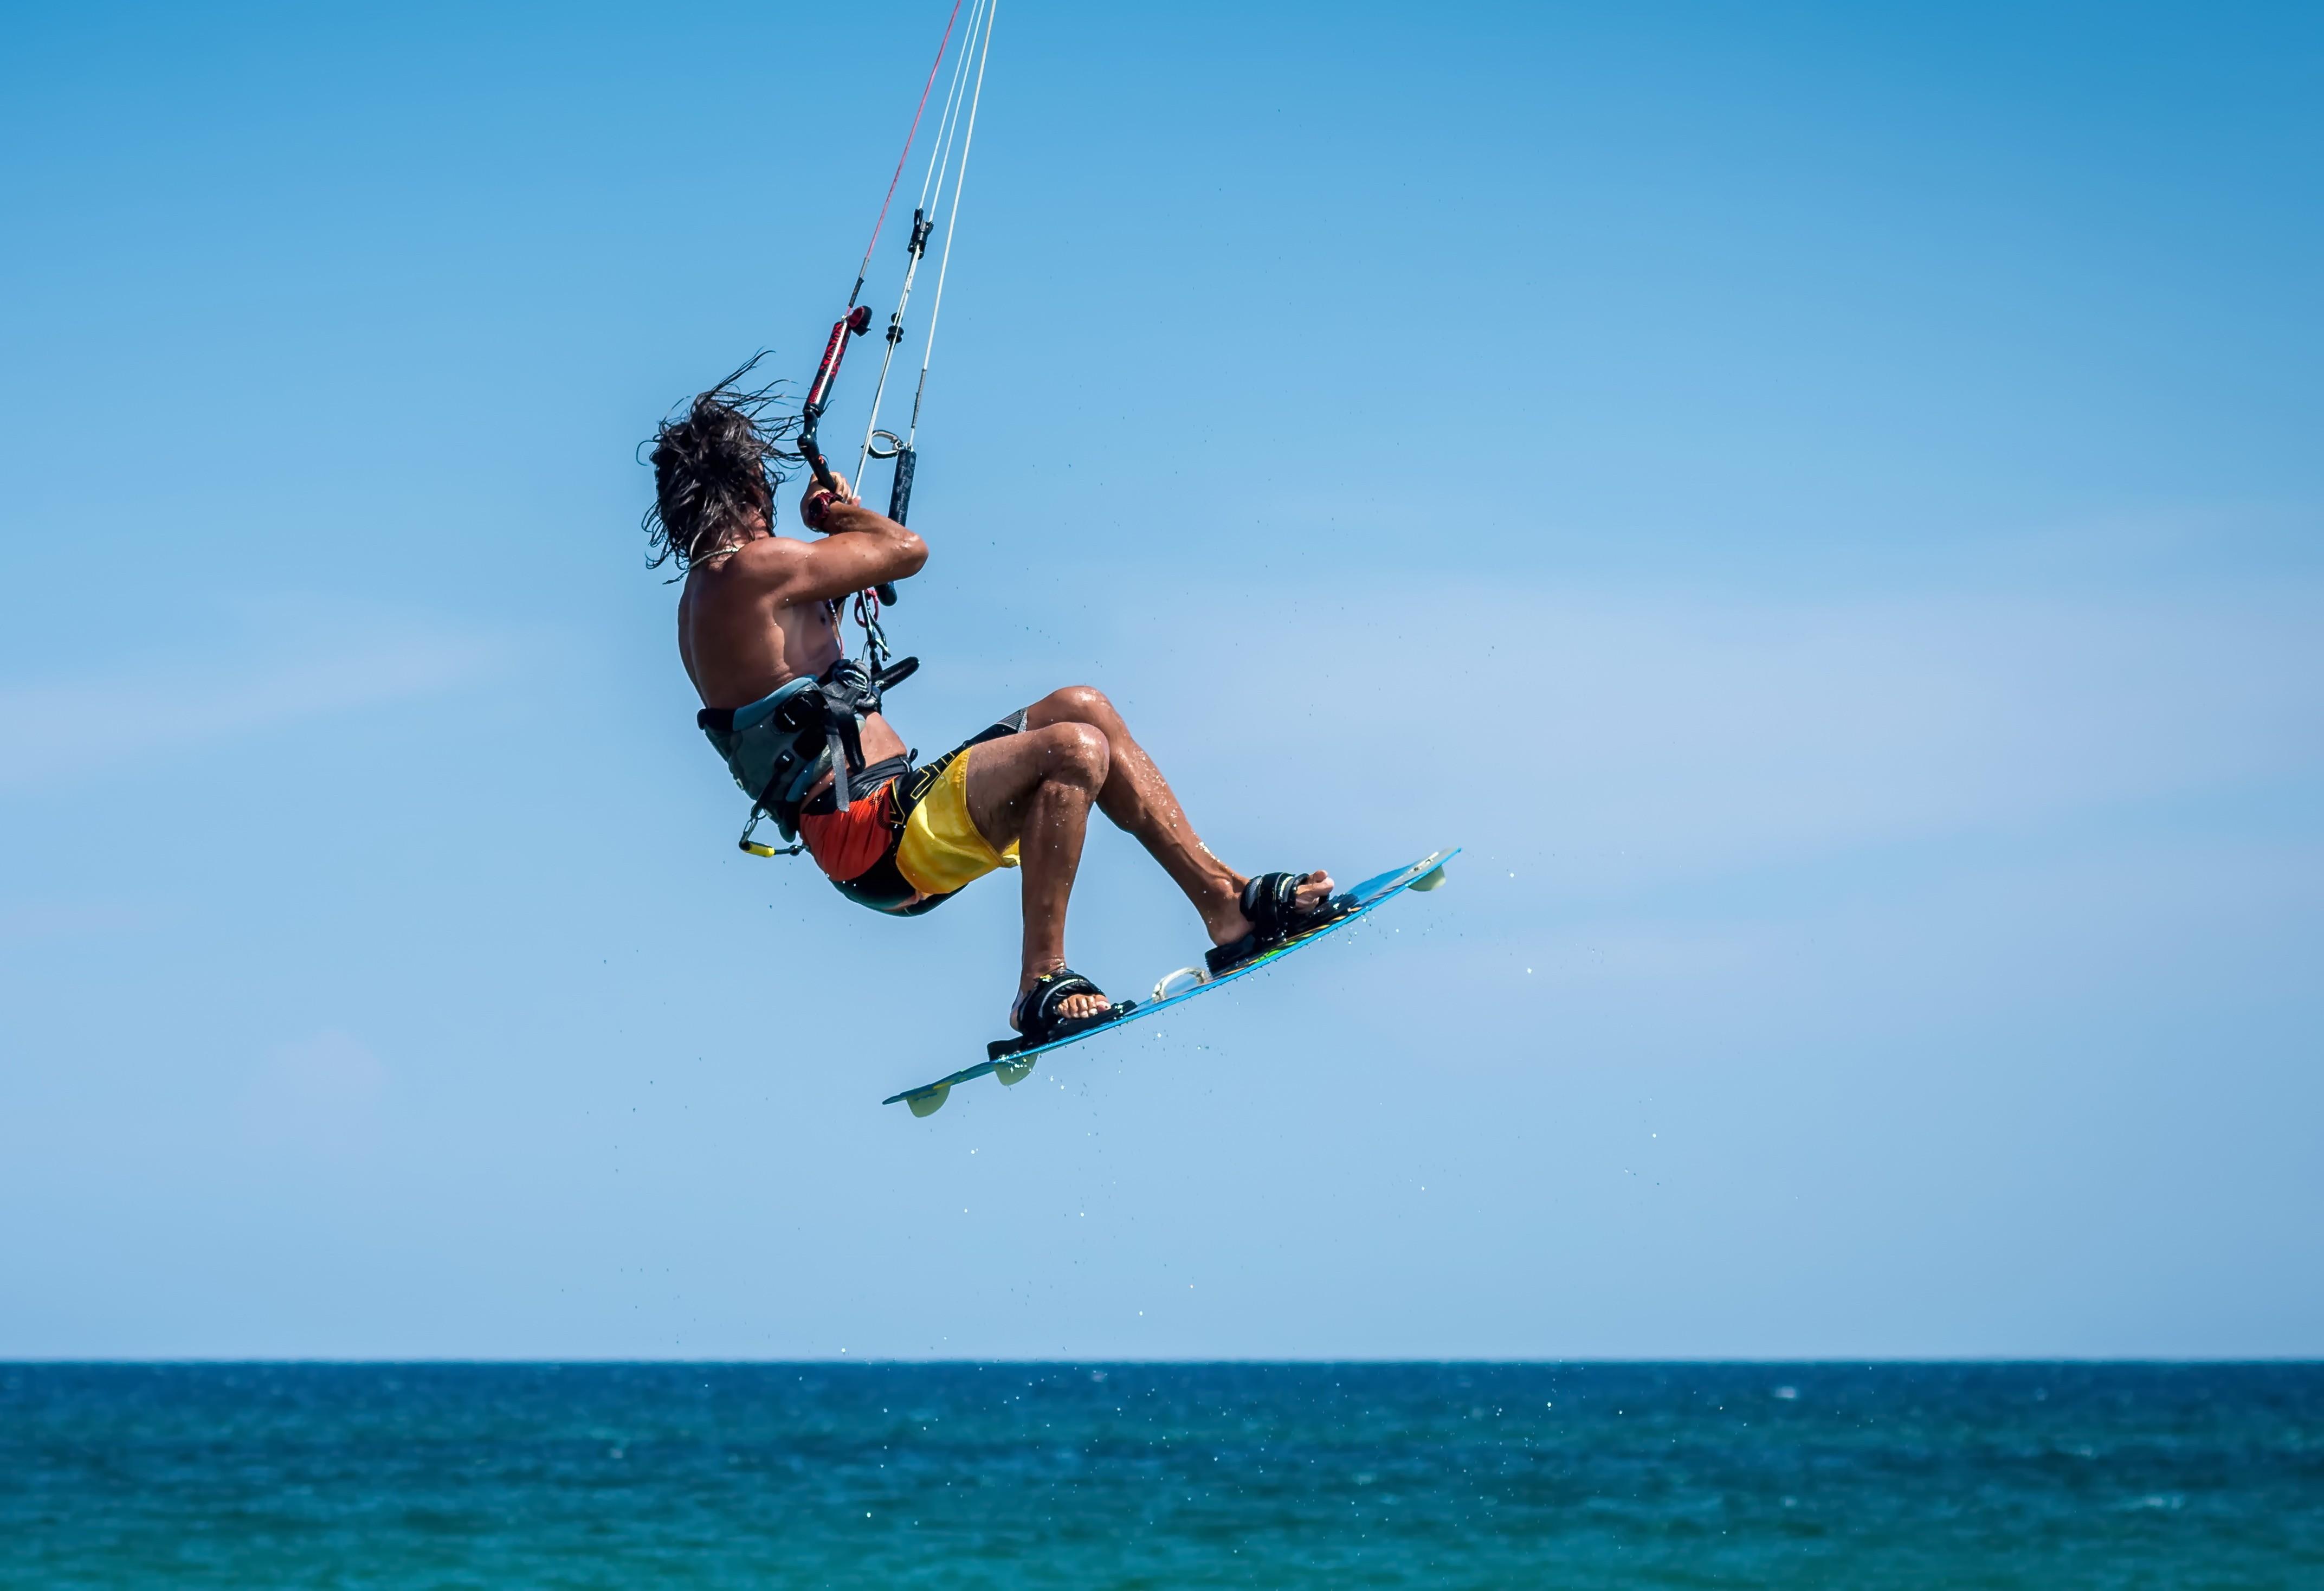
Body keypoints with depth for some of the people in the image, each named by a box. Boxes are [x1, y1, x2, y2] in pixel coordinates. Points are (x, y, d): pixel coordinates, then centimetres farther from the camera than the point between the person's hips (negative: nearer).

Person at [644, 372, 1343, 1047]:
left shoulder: (704, 593, 16)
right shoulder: (751, 568, -16)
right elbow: (908, 549, -8)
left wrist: (824, 524, 35)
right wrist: (841, 514, 11)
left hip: (892, 813, 11)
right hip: (876, 837, -11)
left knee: (1081, 708, 12)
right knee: (1074, 750, -27)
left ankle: (1223, 898, 10)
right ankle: (1043, 985, -18)